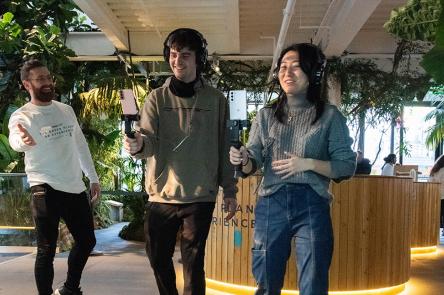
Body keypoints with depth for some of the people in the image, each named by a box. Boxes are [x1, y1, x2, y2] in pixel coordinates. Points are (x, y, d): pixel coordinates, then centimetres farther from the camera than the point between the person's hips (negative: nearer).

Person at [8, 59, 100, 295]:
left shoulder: (66, 110, 10)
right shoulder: (22, 116, -9)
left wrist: (93, 178, 16)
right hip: (46, 190, -6)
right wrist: (22, 140, -56)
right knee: (47, 251, -3)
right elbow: (15, 140, -32)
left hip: (76, 188, 6)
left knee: (87, 241, 16)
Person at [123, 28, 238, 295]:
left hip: (200, 197, -1)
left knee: (193, 263, 3)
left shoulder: (216, 100, 2)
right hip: (161, 195, 2)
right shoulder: (157, 98, 2)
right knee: (159, 258, 12)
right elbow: (149, 140, -10)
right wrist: (137, 145, -34)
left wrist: (230, 191, 4)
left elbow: (224, 149, 5)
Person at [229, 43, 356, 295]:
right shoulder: (266, 115, 9)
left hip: (312, 206, -2)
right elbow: (253, 164, 6)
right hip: (271, 205, 3)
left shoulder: (330, 116, 0)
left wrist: (308, 163, -17)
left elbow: (347, 166, -3)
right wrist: (243, 160, -17)